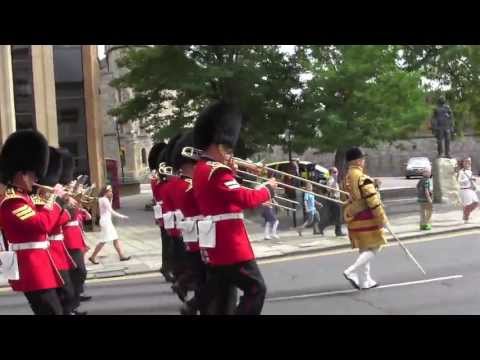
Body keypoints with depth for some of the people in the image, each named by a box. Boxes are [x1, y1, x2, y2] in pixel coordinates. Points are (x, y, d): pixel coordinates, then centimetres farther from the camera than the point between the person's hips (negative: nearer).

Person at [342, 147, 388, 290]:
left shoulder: (346, 178, 10)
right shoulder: (363, 178, -17)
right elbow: (372, 200, -20)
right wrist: (382, 218, -16)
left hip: (354, 218, 9)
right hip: (366, 218, -9)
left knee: (364, 250, 15)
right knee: (373, 248, -1)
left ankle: (365, 280, 19)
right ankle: (352, 271, -14)